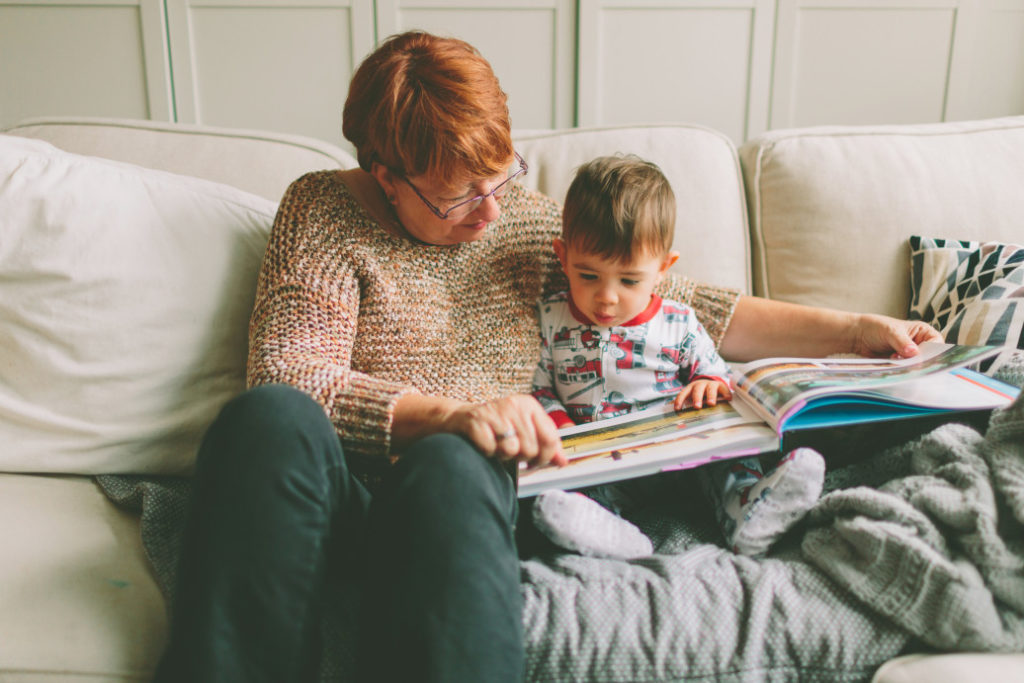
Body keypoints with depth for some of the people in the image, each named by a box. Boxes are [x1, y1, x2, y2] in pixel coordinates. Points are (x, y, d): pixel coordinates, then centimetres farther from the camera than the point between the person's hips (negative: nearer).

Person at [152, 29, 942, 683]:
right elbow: (287, 374, -7)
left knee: (450, 465, -35)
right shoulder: (320, 210, 6)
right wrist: (450, 411, -20)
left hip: (462, 480, 2)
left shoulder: (527, 222, 17)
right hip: (338, 488, -1)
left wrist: (849, 329, 13)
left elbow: (685, 305, 19)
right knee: (265, 418, -35)